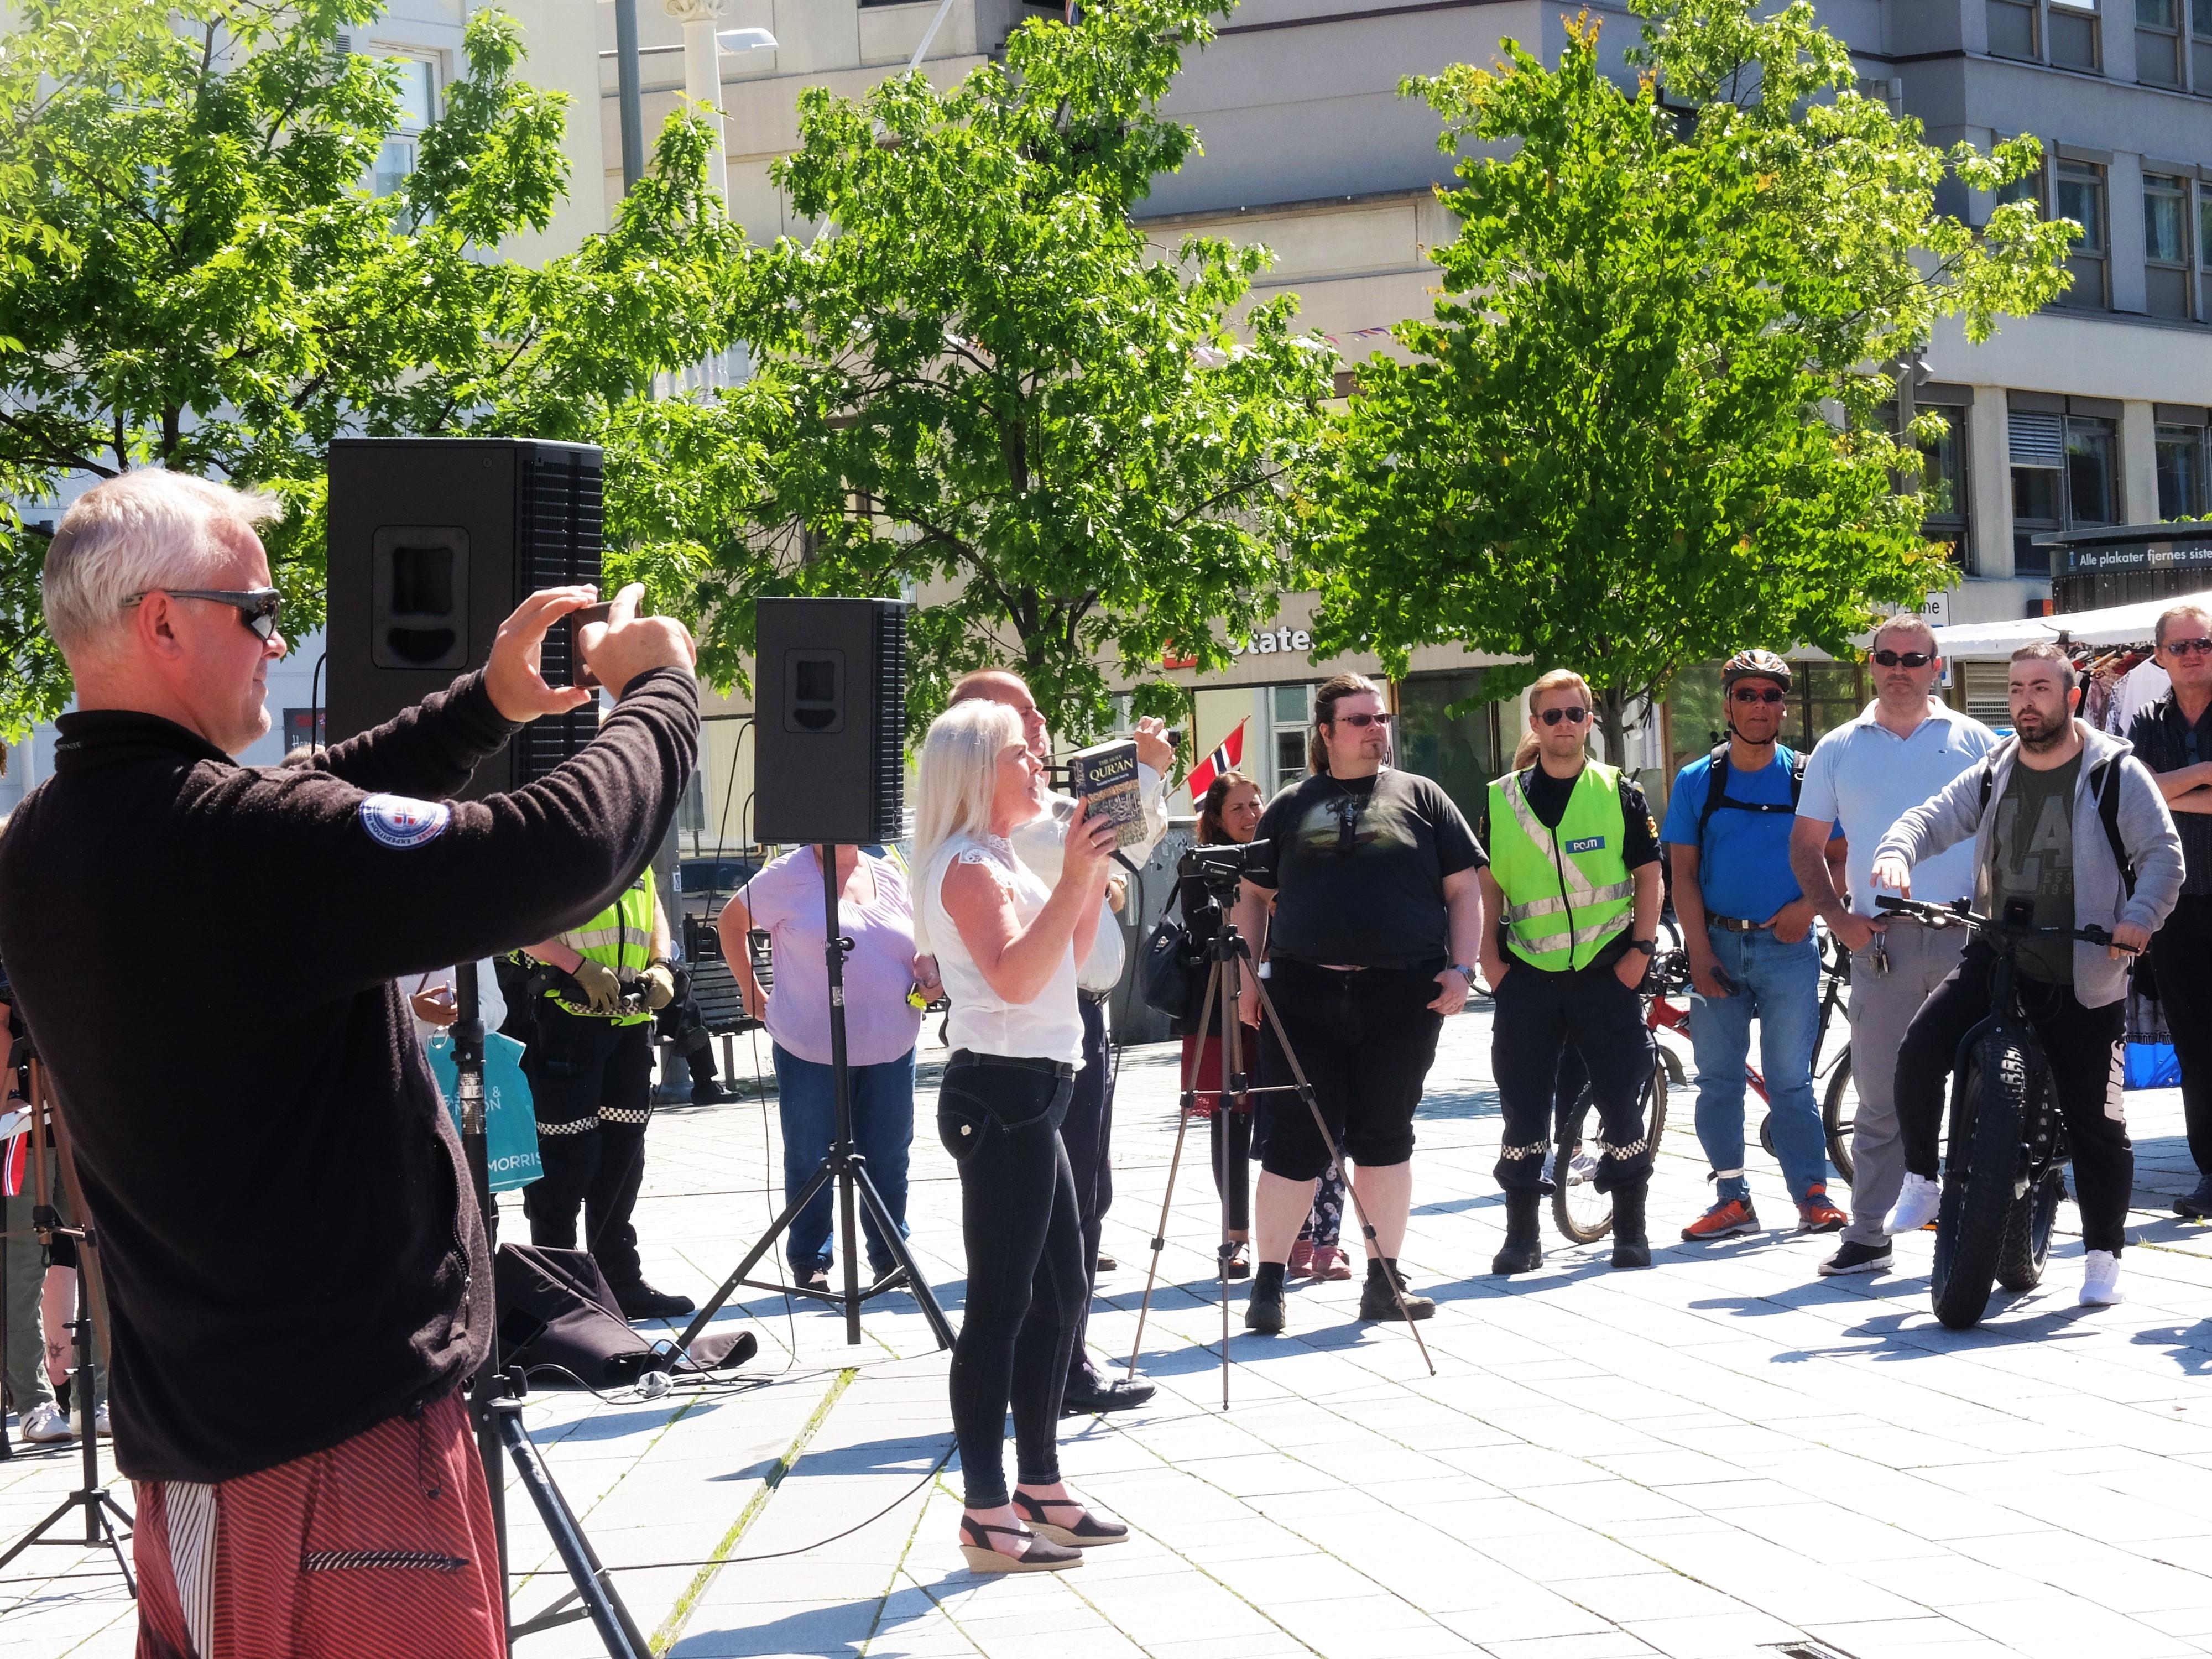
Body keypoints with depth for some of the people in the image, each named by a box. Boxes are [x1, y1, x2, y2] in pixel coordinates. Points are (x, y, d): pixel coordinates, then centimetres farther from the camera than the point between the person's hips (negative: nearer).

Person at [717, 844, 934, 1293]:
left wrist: (928, 972, -1)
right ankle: (810, 1262, 16)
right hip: (811, 1050, -4)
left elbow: (921, 946, 21)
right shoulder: (788, 876, -4)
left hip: (891, 1051, 4)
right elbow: (731, 922, 6)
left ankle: (890, 1257, 22)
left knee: (889, 1159, 9)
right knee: (810, 1160, 4)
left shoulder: (891, 878, 9)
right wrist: (751, 991, 2)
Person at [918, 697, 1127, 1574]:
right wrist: (1072, 879, -29)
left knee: (1060, 1291, 15)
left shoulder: (1001, 860, 19)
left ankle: (1042, 1487, 24)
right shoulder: (967, 865, -12)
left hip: (1028, 1096, 11)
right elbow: (1014, 976, -25)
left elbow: (1066, 958, 21)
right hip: (1000, 1092, -11)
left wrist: (1095, 873, 13)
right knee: (1000, 1302, -9)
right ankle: (988, 1516, -6)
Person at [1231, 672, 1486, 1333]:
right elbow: (1253, 897, 15)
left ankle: (1384, 1280, 16)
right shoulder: (1290, 807, 12)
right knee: (1295, 1142, -2)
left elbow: (1463, 889, 9)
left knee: (1385, 1139, 8)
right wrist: (1247, 976, 4)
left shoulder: (1421, 797, 11)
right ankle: (1268, 1283, 2)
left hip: (1400, 995, 0)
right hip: (1305, 993, 0)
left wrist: (1460, 966, -3)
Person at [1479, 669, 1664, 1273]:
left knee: (1621, 1103, 1)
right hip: (1528, 975, 1)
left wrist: (1641, 948, -5)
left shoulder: (1619, 791, 4)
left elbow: (1649, 874, 5)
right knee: (1523, 1108, 2)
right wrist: (1489, 957, 2)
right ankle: (1522, 1235, 10)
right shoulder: (1503, 799, 8)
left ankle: (1630, 1229, 11)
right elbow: (1487, 884, 13)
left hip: (1607, 972, -1)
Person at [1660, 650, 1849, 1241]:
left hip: (1787, 948, -1)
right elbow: (1684, 874, 3)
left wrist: (1808, 905, -11)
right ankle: (1732, 1198, 10)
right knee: (1718, 1079, 2)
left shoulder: (1808, 777, 4)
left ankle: (1813, 1196, 4)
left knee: (1790, 1080, -3)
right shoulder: (1696, 782, 5)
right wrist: (1699, 954, -7)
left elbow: (1841, 858, 7)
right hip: (1718, 943, 2)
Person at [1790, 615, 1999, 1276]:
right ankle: (1867, 1235, 9)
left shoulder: (1976, 743, 8)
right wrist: (1835, 916, 1)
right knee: (1880, 1098, 4)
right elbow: (1806, 844, 14)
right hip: (1880, 943, 1)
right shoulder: (1839, 750, 12)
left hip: (1967, 938, -1)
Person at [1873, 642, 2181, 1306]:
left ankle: (2103, 1256, 14)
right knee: (1920, 1051, -19)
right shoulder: (1993, 776, 8)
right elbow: (1932, 818, 3)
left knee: (2096, 1122, -1)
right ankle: (1920, 1181, 0)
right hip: (1998, 960, 3)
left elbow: (2163, 853, -7)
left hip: (2084, 977, -3)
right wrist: (1896, 853, -20)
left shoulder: (2116, 773, -5)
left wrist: (2139, 919, -24)